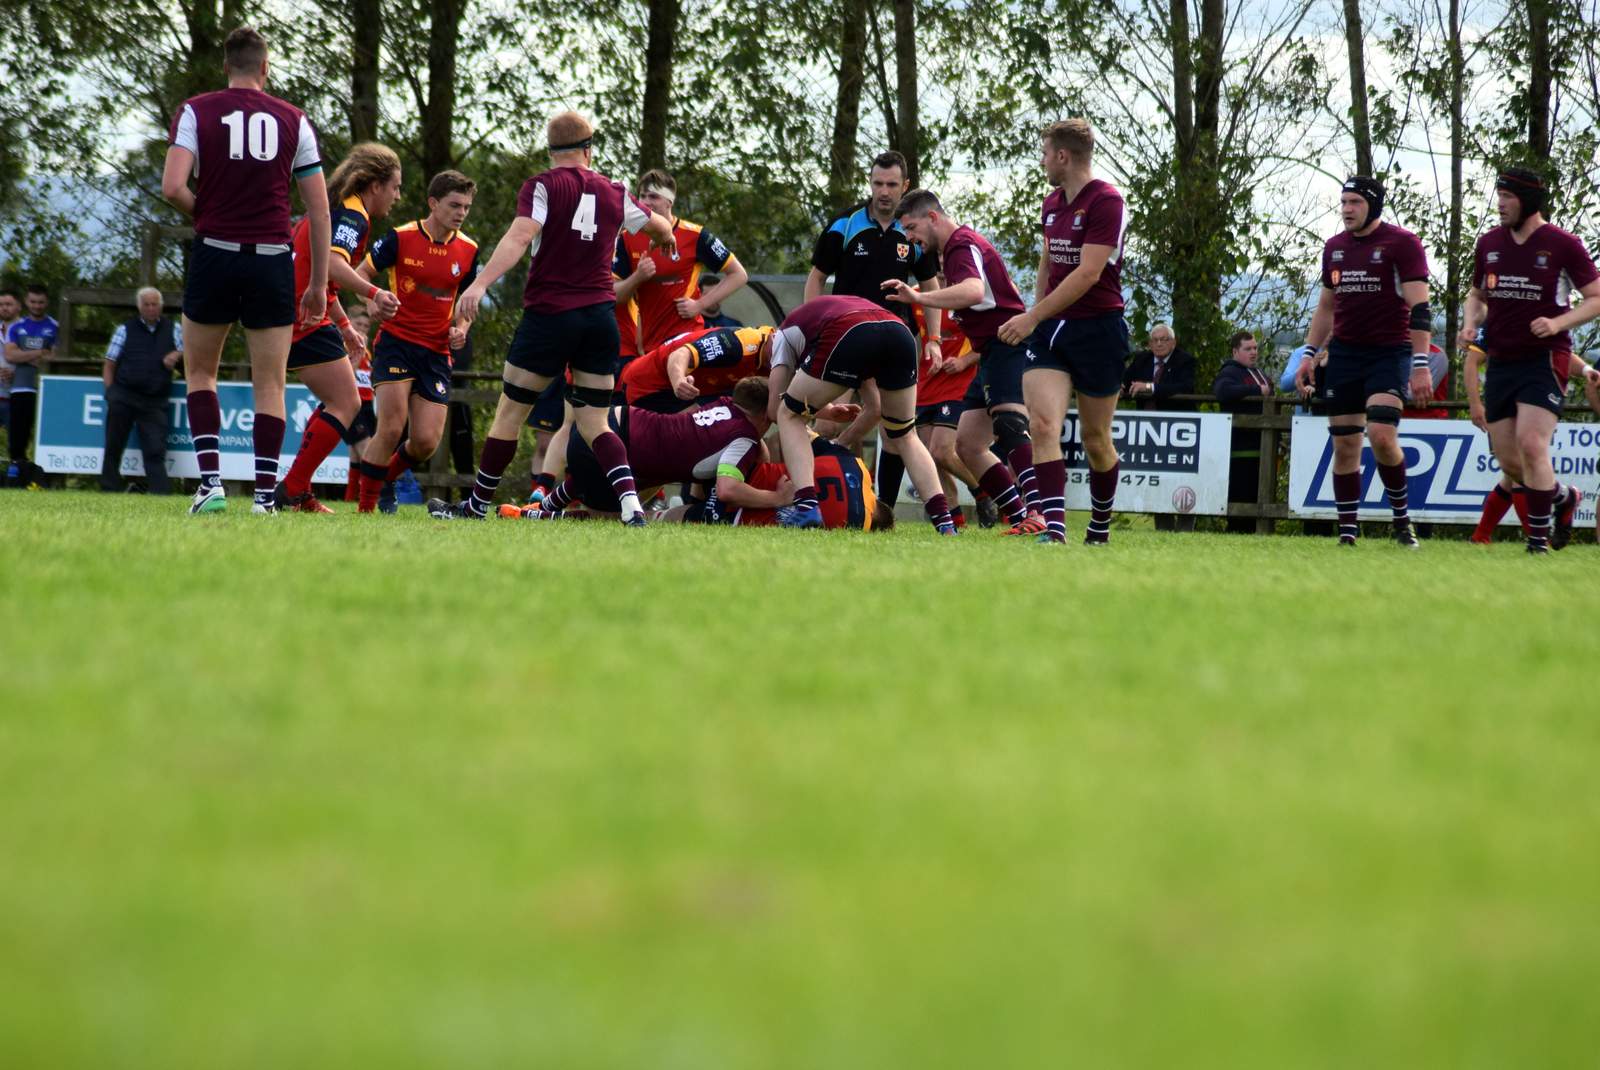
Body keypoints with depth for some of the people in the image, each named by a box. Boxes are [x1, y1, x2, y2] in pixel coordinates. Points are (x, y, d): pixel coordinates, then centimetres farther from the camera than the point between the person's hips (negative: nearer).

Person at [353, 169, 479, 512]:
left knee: (426, 442, -4)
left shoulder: (468, 250, 4)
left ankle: (385, 480, 26)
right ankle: (365, 506, -2)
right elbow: (363, 272, -1)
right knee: (391, 429, -17)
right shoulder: (401, 238, -7)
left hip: (436, 352, 4)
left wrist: (461, 327, -2)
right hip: (396, 341, -4)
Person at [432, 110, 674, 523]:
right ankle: (630, 500, -15)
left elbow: (519, 237, -21)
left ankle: (477, 506, 16)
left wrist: (481, 284, -30)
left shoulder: (543, 186, -5)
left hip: (550, 315, -4)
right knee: (594, 425, 6)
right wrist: (667, 239, 51)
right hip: (601, 315, 4)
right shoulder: (614, 193, 9)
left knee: (509, 415, 8)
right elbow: (660, 226, 27)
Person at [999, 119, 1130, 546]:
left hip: (1097, 329, -6)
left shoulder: (1106, 202, -14)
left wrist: (1033, 316, -22)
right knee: (1042, 423, -15)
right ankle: (1054, 527, -22)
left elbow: (1087, 274, -20)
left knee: (1095, 438, 6)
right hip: (1051, 329, 6)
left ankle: (1100, 527, 27)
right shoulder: (1052, 203, 12)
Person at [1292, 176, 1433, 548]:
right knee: (1344, 446, 1)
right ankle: (1348, 531, 4)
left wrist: (1421, 364, -17)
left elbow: (1419, 307, -10)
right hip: (1344, 353, 6)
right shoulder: (1334, 247, 12)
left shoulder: (1402, 243, -6)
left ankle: (1402, 518, 0)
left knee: (1381, 437, -19)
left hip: (1389, 353, -5)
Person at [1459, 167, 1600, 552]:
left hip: (1545, 360, -6)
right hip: (1500, 362, 6)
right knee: (1508, 460, 5)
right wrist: (1471, 323, 2)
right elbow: (1477, 294, 23)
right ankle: (1563, 497, 33)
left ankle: (1539, 541, -13)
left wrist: (1558, 323, -18)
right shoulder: (1489, 243, 9)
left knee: (1531, 444, -20)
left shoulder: (1563, 245, -6)